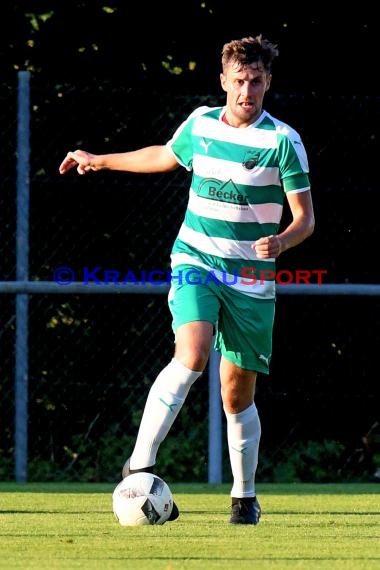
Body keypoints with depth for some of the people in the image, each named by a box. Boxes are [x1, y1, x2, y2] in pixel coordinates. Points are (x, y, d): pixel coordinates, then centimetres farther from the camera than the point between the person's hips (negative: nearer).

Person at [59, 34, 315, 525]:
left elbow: (305, 217, -6)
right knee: (191, 358, -25)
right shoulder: (199, 124, 3)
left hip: (251, 279, -1)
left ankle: (245, 496, 24)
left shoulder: (282, 141, -7)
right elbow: (164, 157, 26)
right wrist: (101, 160, 34)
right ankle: (139, 466, -25)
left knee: (238, 393, 5)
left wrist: (281, 241, -27)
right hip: (195, 263, 1)